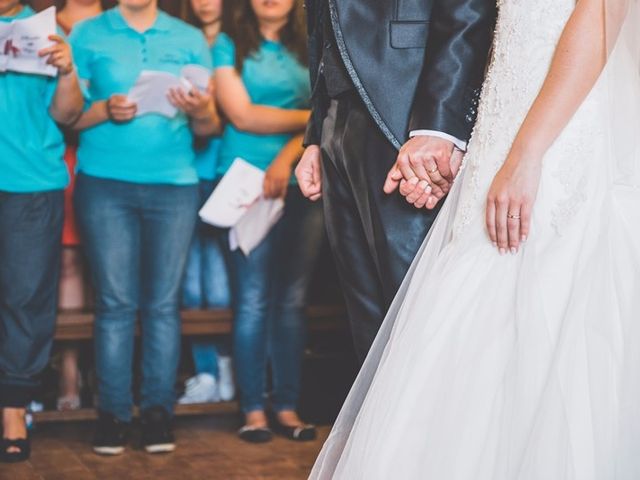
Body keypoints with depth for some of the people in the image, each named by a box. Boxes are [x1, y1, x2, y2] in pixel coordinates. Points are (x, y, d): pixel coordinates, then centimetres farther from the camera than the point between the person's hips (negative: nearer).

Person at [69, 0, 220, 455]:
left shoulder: (191, 39, 10)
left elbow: (210, 128, 8)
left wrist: (202, 113, -14)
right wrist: (106, 110, -16)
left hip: (175, 184, 1)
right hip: (105, 183, -1)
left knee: (163, 302, 0)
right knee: (116, 301, -3)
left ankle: (158, 410, 6)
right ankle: (113, 412, 3)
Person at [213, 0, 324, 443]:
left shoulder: (307, 50, 13)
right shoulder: (229, 46, 4)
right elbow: (243, 116, -7)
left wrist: (286, 157, -15)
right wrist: (310, 117, -2)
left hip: (302, 185, 3)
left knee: (293, 300, 3)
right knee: (254, 300, -4)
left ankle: (288, 407, 8)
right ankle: (254, 410, 2)